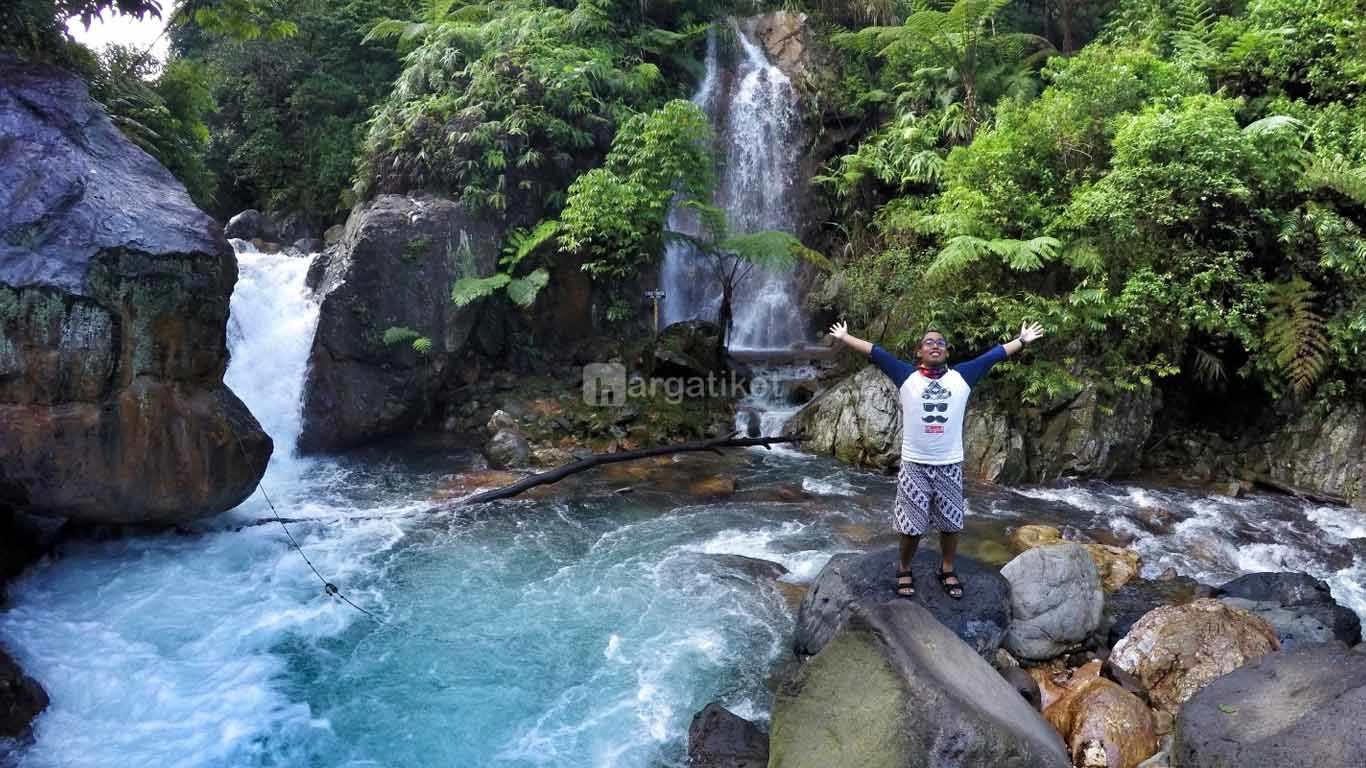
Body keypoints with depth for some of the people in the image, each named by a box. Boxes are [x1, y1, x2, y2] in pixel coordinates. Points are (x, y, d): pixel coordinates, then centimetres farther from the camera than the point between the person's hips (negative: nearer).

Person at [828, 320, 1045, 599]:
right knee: (911, 525, 7)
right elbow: (875, 352, -2)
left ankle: (947, 571, 32)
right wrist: (844, 338, 0)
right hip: (914, 464, -2)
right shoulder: (906, 376, -1)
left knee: (950, 523, 13)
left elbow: (995, 354, 8)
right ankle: (904, 571, 27)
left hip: (950, 464, 2)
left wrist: (1022, 340, 12)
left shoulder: (962, 376, 3)